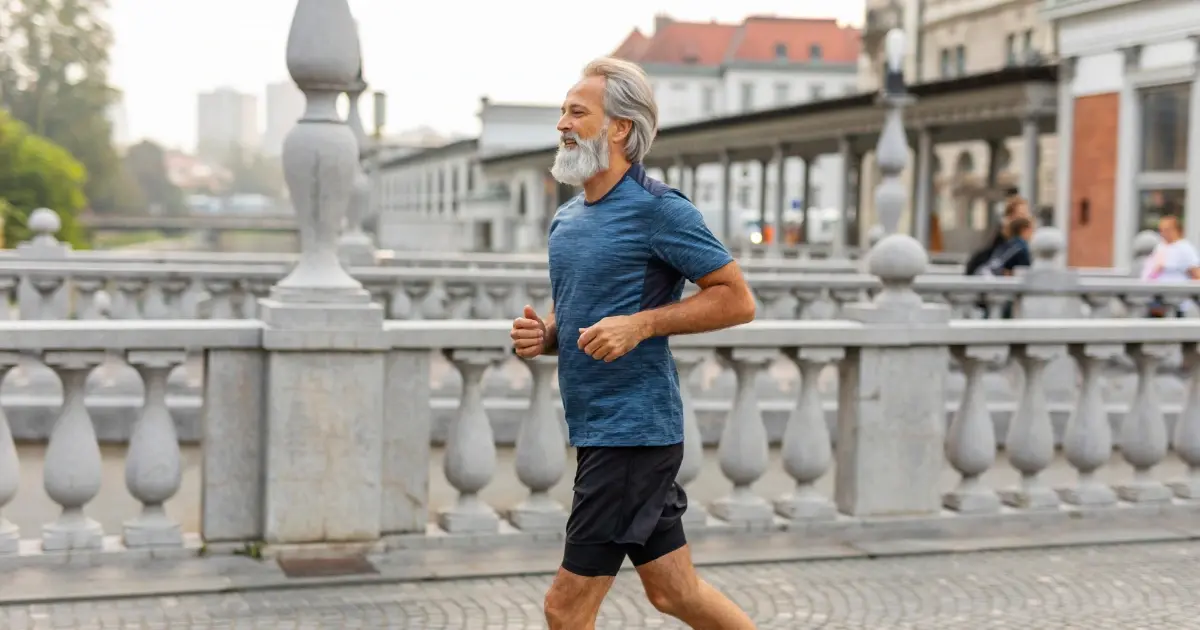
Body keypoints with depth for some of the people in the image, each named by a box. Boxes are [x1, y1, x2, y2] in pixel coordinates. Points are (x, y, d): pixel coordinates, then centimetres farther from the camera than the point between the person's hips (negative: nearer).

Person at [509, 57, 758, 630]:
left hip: (633, 429, -9)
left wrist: (641, 324, -20)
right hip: (595, 429, 9)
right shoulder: (566, 219, 14)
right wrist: (540, 335, 2)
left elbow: (737, 300, -11)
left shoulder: (658, 209, -12)